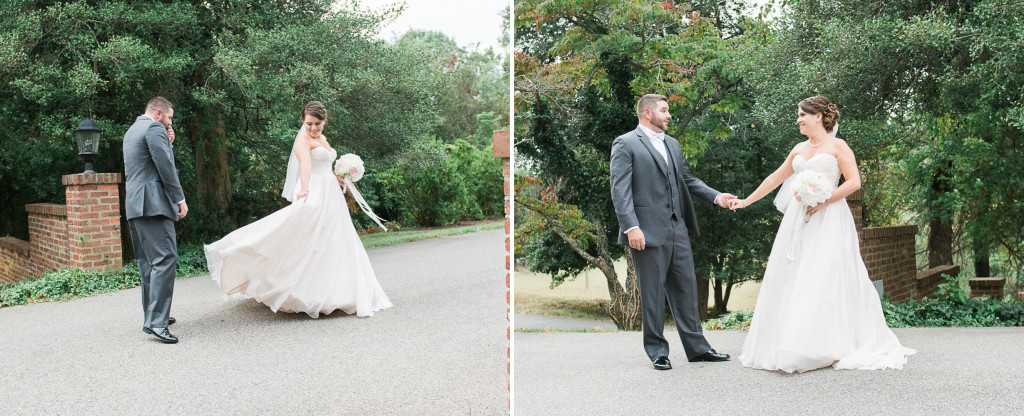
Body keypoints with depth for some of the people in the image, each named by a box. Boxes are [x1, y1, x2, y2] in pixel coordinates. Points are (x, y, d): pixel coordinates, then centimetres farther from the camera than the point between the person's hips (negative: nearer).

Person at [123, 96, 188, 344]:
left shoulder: (132, 131, 24)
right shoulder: (154, 129, -7)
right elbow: (166, 167, -14)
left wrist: (167, 144, 18)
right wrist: (180, 199, -9)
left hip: (134, 206, 10)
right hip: (153, 204, -10)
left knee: (148, 263, 13)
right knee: (165, 259, -13)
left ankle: (150, 318, 18)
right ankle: (157, 321, -18)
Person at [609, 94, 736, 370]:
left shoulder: (673, 144, 19)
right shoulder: (625, 144, -4)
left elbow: (687, 180, 22)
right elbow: (620, 189, -12)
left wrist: (715, 196, 6)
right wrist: (631, 227, -21)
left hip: (678, 228, 7)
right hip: (648, 231, -7)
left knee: (686, 288, 10)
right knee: (652, 293, 2)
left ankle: (697, 347, 18)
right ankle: (657, 351, 13)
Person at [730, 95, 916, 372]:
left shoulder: (837, 146, 1)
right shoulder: (799, 149, 18)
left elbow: (854, 182, -7)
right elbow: (775, 178, 24)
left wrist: (824, 200, -16)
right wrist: (746, 201, 23)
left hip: (828, 221, -6)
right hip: (798, 221, 6)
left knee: (824, 279, -11)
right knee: (791, 278, 1)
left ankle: (829, 347, -8)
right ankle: (786, 346, 5)